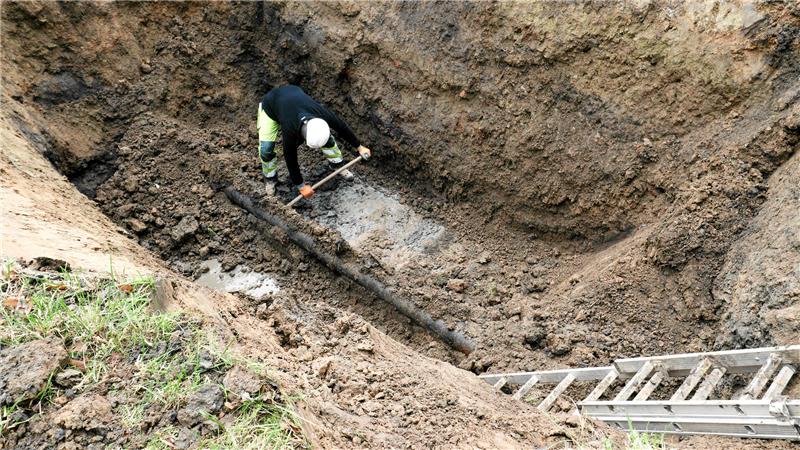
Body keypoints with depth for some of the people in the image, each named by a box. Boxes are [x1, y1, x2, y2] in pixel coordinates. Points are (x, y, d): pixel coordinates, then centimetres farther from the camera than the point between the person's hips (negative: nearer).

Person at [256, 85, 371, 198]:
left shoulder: (323, 115, -35)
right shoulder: (289, 130, -43)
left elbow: (342, 128, -14)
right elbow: (290, 158, -29)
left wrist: (359, 147, -1)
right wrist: (301, 186, -19)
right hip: (270, 105, -4)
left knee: (326, 136, -1)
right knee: (266, 149, -18)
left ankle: (337, 164, 24)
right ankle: (270, 178, 11)